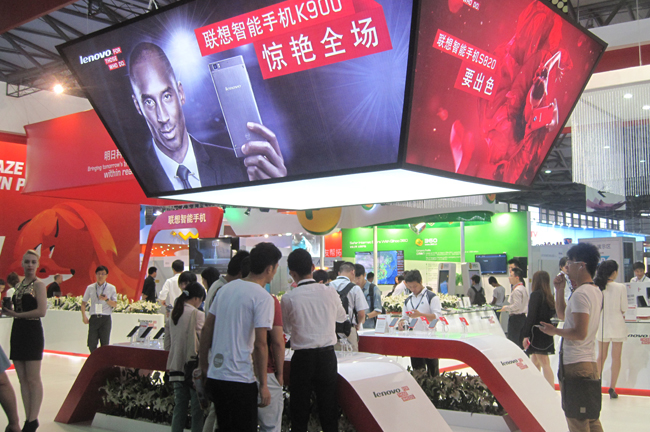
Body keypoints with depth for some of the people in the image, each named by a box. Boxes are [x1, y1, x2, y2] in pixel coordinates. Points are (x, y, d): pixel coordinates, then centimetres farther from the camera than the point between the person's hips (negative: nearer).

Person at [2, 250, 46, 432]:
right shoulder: (18, 285, 15)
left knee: (33, 379, -3)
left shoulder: (38, 285, -7)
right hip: (17, 332, 8)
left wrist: (15, 314, -14)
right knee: (22, 379, 8)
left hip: (32, 332, -7)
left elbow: (41, 311, -17)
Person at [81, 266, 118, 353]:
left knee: (105, 344, -1)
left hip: (105, 318, -1)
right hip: (94, 318, 2)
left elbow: (115, 304, 4)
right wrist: (84, 316, 1)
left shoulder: (111, 288, 6)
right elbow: (83, 302, 13)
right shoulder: (90, 288, 10)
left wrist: (107, 300, -15)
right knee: (91, 344, 0)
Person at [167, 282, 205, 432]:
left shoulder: (174, 313, 8)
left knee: (179, 407, 11)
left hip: (176, 366, 6)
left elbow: (170, 340, 14)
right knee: (197, 408, 2)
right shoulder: (197, 314, -12)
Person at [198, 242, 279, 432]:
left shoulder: (225, 289, 9)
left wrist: (203, 365, 20)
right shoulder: (263, 297, -12)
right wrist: (263, 385, -9)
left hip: (214, 375, 7)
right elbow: (260, 344, -16)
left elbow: (207, 329, 12)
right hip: (239, 379, -7)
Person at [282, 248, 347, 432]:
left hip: (302, 357, -2)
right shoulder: (330, 292, -5)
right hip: (328, 356, 2)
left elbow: (287, 328, 5)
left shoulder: (288, 298, -11)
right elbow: (342, 316, 15)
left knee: (300, 410, 10)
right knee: (329, 410, 13)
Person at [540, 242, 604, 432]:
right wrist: (560, 290, 11)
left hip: (576, 365, -10)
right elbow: (562, 314, 22)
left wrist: (555, 331, -11)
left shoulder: (580, 294, -18)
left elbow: (580, 333, -25)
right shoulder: (595, 291, 13)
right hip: (590, 362, 10)